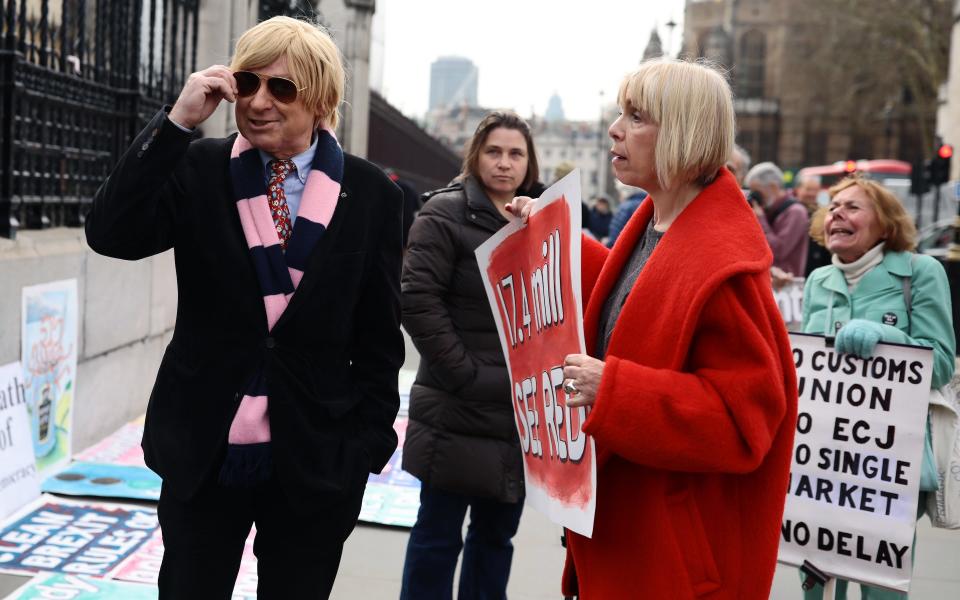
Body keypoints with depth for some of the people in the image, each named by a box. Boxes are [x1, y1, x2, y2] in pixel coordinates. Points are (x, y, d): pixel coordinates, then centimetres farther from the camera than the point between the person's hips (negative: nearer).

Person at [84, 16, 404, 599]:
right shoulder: (199, 171, -1)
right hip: (203, 451, 1)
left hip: (317, 458, 0)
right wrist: (177, 122, -20)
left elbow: (380, 338, 2)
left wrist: (370, 443, 0)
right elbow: (110, 235, -16)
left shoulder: (371, 195, -2)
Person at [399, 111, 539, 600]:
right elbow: (417, 300, -13)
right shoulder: (445, 213, -4)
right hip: (459, 411, -5)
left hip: (522, 411, 5)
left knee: (497, 533, 14)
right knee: (438, 534, 3)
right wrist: (465, 374, -17)